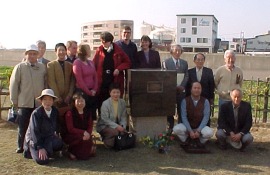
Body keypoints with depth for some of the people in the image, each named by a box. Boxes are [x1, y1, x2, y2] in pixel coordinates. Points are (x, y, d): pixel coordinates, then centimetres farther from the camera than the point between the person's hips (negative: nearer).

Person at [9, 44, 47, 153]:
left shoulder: (42, 67, 7)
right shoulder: (19, 67, 1)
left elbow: (46, 83, 10)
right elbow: (13, 85, 1)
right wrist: (14, 101, 0)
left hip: (40, 103, 2)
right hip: (24, 103, -1)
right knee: (23, 127, 6)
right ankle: (21, 147, 19)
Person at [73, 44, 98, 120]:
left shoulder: (91, 62, 13)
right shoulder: (77, 63, -8)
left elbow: (95, 77, 11)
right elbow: (79, 80, -12)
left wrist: (94, 90, -2)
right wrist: (88, 92, -9)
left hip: (92, 92, 6)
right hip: (82, 92, -6)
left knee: (93, 112, 7)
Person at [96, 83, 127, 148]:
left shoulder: (122, 102, -2)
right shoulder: (105, 103, -17)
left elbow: (123, 117, 2)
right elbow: (105, 119, -18)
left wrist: (123, 126, -16)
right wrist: (117, 126, -25)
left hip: (117, 125, 5)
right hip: (104, 126, -5)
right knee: (115, 132, -33)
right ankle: (106, 140, -2)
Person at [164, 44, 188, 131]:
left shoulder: (184, 63, 13)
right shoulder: (166, 62, 2)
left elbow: (186, 76, 8)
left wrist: (182, 86, -9)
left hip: (181, 90, 2)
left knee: (181, 109, 3)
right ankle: (171, 126, 14)